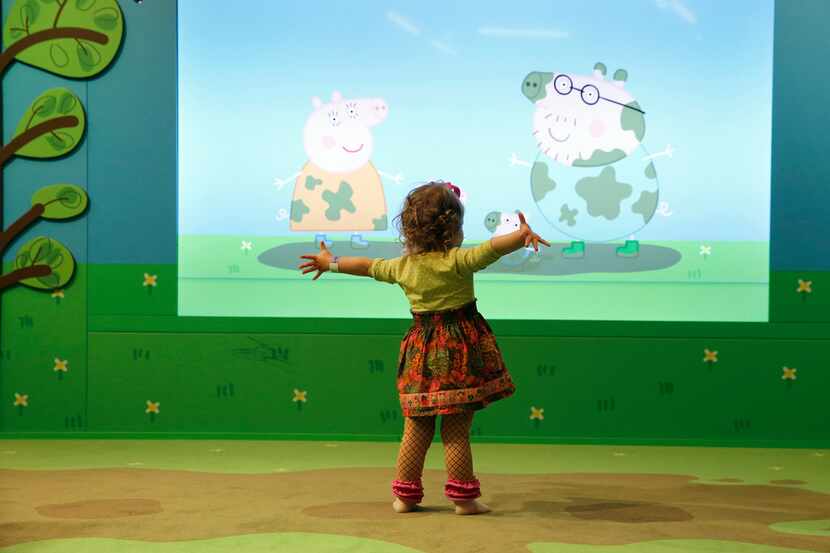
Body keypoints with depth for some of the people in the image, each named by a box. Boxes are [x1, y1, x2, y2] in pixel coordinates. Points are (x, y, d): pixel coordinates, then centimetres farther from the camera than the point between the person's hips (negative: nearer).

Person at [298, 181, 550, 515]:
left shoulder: (404, 266, 6)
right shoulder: (457, 260, -11)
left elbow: (367, 266, 19)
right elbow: (491, 248, -26)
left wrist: (331, 262, 33)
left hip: (422, 353, 5)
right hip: (459, 350, -5)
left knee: (416, 428, 13)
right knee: (456, 431, 0)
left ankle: (405, 495, 20)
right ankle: (463, 497, 6)